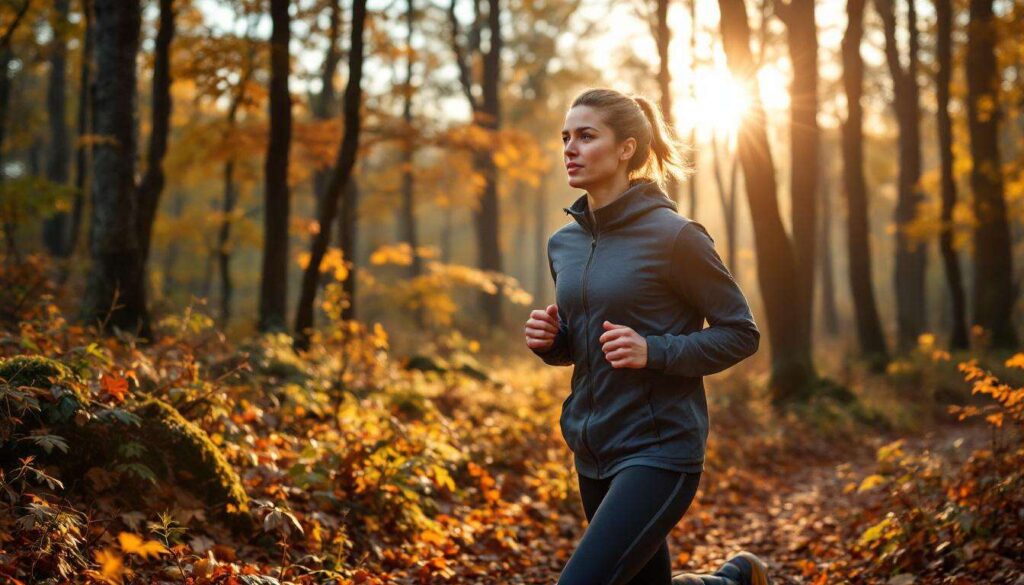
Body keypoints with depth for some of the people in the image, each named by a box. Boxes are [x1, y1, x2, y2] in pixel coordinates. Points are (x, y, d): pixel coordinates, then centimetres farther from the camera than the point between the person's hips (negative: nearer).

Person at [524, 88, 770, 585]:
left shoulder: (673, 236, -13)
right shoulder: (564, 244, 7)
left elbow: (741, 334, -9)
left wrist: (653, 351, -22)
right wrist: (549, 340, -3)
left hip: (659, 450, -8)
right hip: (592, 451, 8)